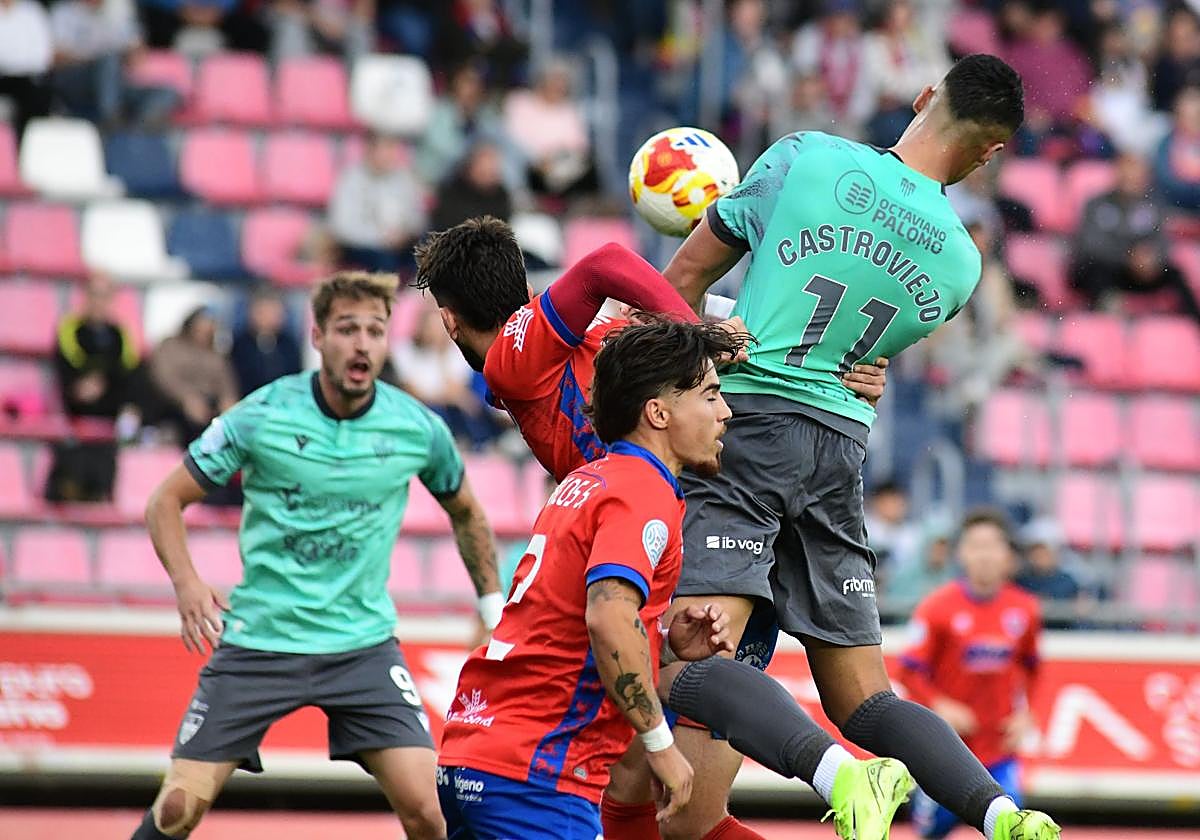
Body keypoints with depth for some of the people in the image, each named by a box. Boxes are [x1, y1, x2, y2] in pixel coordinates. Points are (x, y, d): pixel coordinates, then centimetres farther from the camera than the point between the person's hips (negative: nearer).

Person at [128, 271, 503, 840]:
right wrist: (187, 583, -17)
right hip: (259, 638, -1)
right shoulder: (259, 417, -9)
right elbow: (166, 502, -1)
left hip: (364, 644, 1)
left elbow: (464, 513, 18)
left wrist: (492, 603, 14)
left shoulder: (419, 429, -3)